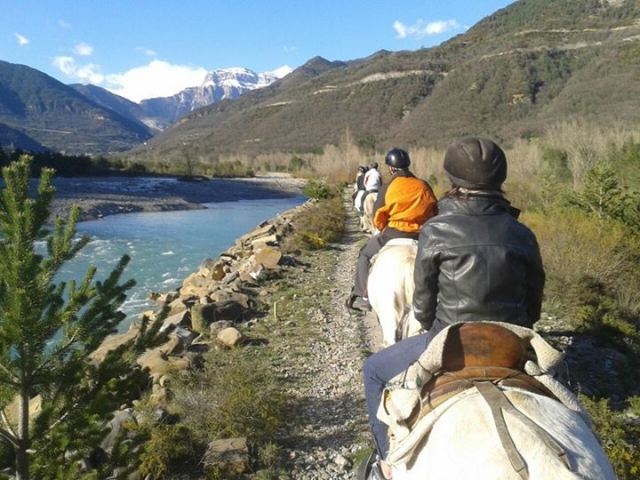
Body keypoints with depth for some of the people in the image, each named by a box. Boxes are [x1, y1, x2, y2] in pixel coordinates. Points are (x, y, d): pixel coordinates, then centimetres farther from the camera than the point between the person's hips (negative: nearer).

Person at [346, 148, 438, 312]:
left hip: (394, 234, -4)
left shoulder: (387, 188, -4)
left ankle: (362, 297, 13)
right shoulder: (425, 186, 7)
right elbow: (434, 212, 11)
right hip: (421, 237, 4)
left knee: (365, 254, 19)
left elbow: (378, 218, -2)